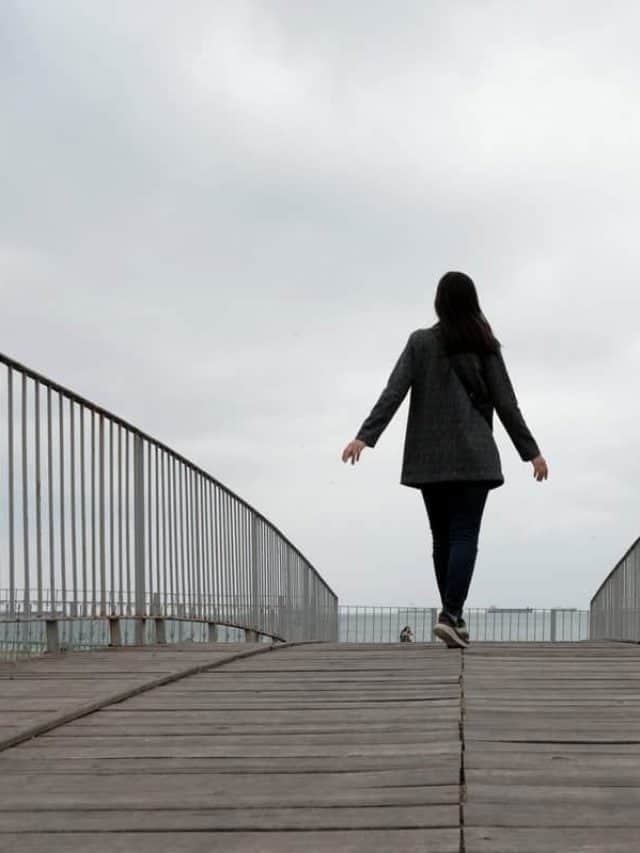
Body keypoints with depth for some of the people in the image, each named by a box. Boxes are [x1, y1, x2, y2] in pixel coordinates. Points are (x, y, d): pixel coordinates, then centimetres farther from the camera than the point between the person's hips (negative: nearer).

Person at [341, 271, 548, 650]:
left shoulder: (421, 342, 2)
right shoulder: (484, 346, 1)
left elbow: (393, 393, -7)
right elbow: (506, 403, 1)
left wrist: (365, 437, -10)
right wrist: (531, 451, 8)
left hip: (430, 459, 2)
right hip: (473, 457, -2)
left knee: (443, 538, 12)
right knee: (465, 536, -5)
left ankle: (454, 618, 15)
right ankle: (450, 614, -21)